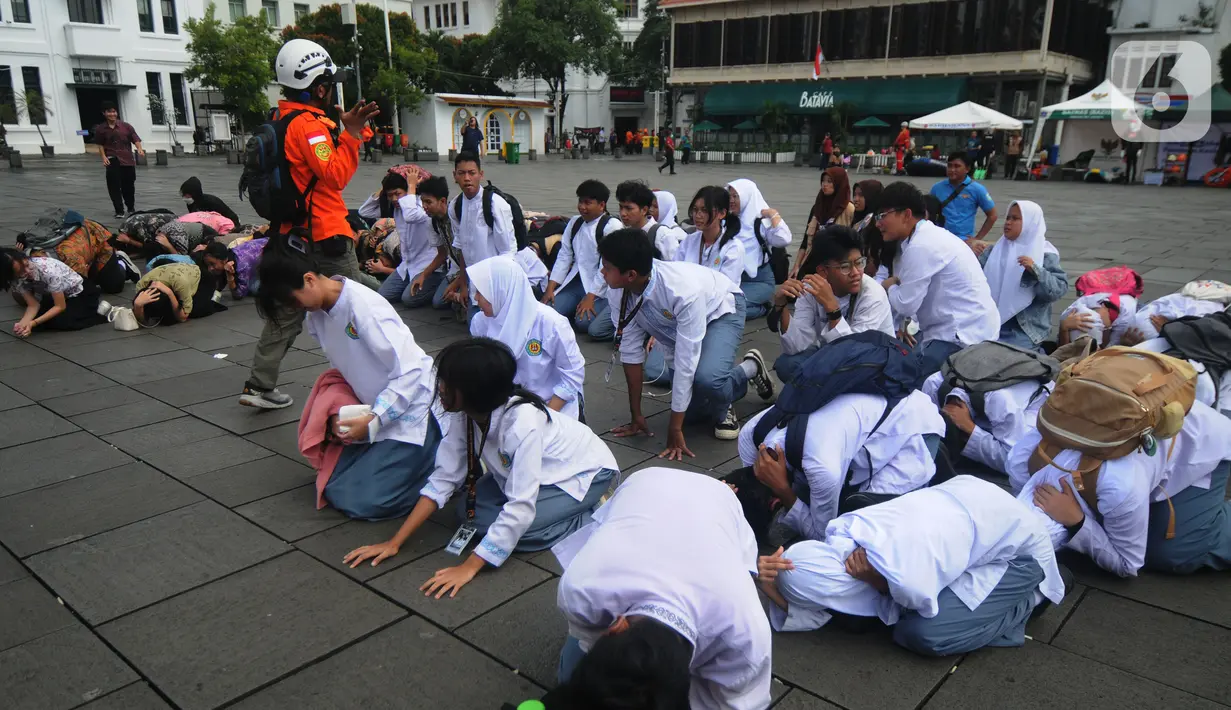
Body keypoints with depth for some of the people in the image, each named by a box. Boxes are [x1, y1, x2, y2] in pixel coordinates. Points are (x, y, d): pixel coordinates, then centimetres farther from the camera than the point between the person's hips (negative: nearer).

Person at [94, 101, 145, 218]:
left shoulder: (126, 126, 3)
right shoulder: (100, 129, 4)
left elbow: (135, 139, -3)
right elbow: (100, 145, 10)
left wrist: (140, 149, -22)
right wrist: (104, 157, -3)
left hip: (128, 160, 1)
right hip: (112, 161, -1)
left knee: (129, 186, 9)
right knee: (114, 187, -7)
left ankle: (130, 209, 30)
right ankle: (119, 211, 0)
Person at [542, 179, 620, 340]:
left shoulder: (612, 226, -8)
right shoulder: (574, 223, 12)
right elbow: (564, 256, 12)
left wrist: (590, 297, -18)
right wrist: (550, 287, 2)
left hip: (601, 287, -6)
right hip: (576, 281, 6)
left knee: (584, 322, -27)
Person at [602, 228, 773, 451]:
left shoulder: (684, 291, -43)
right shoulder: (619, 291, -26)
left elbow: (686, 361, -38)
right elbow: (630, 349, -17)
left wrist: (675, 431, -33)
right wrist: (636, 416, -11)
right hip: (678, 327, 6)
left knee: (706, 379, -34)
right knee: (697, 409, 3)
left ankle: (749, 368, -1)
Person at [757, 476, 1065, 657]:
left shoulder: (909, 579, -37)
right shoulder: (840, 533, -19)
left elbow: (894, 613, -11)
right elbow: (817, 612, -9)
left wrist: (872, 582, -26)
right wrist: (774, 589, -26)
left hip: (1020, 549, -7)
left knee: (922, 633, -18)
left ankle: (1027, 599, 4)